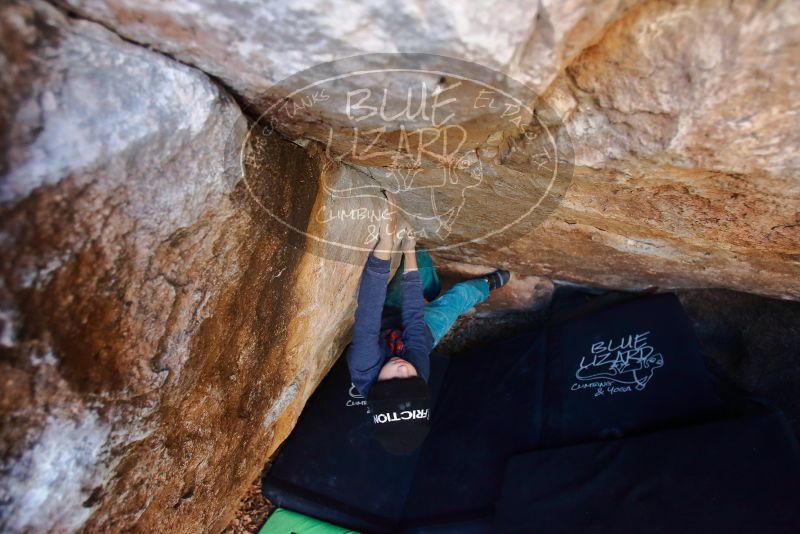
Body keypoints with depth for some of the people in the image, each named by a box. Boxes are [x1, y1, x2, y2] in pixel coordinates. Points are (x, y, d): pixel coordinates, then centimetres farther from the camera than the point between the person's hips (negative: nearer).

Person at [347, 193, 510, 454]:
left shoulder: (364, 373, -46)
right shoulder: (419, 369, -42)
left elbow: (367, 321, -52)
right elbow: (414, 319, -36)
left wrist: (385, 242, -58)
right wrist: (409, 254, -34)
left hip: (384, 320, 1)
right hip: (422, 330, -1)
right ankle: (488, 285, 43)